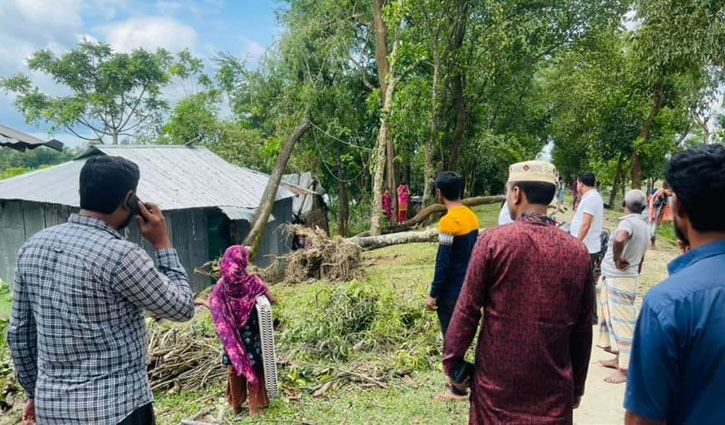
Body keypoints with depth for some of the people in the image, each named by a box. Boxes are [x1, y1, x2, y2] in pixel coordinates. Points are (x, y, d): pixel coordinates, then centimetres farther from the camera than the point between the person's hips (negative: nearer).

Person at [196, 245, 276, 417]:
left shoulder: (222, 284, -9)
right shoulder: (252, 281, -16)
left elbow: (214, 307, 3)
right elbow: (272, 300, -8)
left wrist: (201, 301, 22)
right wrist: (265, 292, 14)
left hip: (232, 334, 3)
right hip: (251, 333, -2)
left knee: (234, 368, 16)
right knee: (253, 367, 10)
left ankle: (236, 406, 28)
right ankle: (254, 406, 17)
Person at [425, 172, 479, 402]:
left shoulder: (448, 221, -21)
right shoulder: (471, 216, 4)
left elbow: (443, 262, -21)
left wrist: (433, 294, -14)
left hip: (452, 291, -8)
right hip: (467, 286, 8)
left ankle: (458, 390, 17)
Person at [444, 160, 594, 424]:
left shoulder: (493, 240, -13)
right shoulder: (578, 252, -3)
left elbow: (467, 310, -12)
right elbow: (583, 330, 4)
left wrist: (453, 362, 0)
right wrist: (577, 386, 15)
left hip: (497, 383, -2)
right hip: (554, 388, 3)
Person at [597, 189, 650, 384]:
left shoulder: (628, 222, -18)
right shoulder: (644, 226, 11)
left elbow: (619, 239, -42)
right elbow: (640, 257, 18)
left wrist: (617, 260, -25)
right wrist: (634, 272, 25)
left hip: (619, 280, -9)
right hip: (617, 279, 9)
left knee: (623, 322, -3)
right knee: (615, 319, 20)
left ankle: (625, 370, 4)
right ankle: (619, 359, 31)